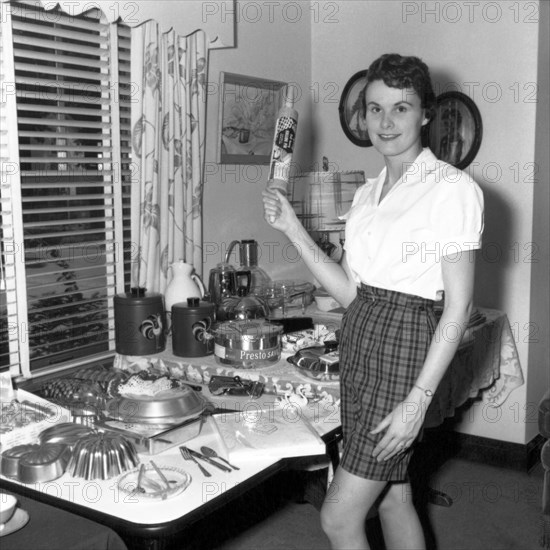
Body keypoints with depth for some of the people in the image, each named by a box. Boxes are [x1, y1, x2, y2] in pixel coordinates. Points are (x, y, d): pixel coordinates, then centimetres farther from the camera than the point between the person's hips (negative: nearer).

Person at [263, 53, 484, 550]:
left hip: (405, 342, -7)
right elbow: (351, 292, 9)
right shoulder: (368, 193, 13)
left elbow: (459, 307, -12)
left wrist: (418, 399, -17)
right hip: (358, 340, 7)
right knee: (393, 497, 18)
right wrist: (293, 230, 2)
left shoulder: (452, 188, -10)